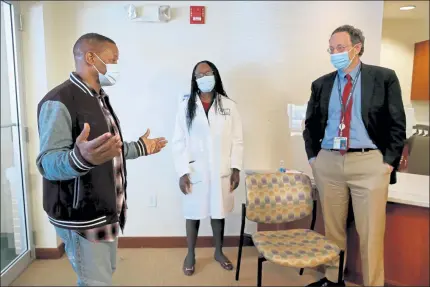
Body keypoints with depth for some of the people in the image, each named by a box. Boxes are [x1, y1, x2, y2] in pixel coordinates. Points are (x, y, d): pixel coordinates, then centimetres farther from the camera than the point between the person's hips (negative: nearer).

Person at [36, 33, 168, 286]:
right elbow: (48, 163, -27)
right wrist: (81, 157, -46)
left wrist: (141, 148, 24)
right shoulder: (59, 101, -19)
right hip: (82, 217, -9)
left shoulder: (100, 99, 11)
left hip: (107, 210, 9)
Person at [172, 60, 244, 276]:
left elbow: (237, 140, 2)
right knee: (193, 213, 10)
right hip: (195, 172, -1)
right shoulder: (186, 105, -2)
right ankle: (190, 255, 30)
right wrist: (182, 172, -9)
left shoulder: (228, 105, 1)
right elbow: (179, 142, -4)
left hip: (221, 171, 1)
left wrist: (236, 169, -3)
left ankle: (218, 252, 34)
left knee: (219, 212, 14)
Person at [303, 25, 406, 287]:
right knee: (332, 228, 12)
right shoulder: (321, 84, 9)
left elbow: (397, 124, 1)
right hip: (328, 163, 3)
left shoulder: (384, 78, 1)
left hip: (369, 163, -3)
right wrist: (313, 156, 8)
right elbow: (311, 124, 17)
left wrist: (389, 162, -5)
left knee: (371, 233, 2)